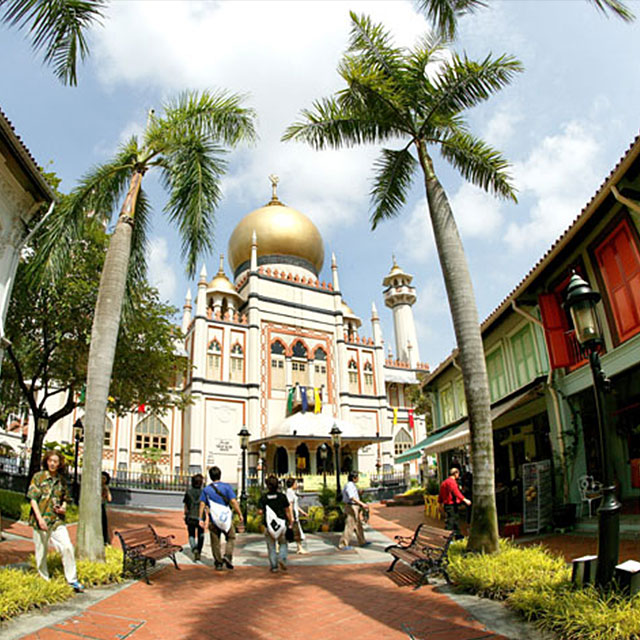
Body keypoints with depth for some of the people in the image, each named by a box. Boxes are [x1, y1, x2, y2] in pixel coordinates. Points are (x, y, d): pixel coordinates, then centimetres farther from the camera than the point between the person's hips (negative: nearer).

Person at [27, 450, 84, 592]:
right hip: (41, 520, -2)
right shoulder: (38, 477, -2)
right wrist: (39, 518, -16)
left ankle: (72, 580, 1)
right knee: (41, 552, 7)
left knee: (67, 547, -8)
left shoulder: (62, 479, 8)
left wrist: (63, 507, -4)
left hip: (57, 520, 2)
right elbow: (33, 498, -7)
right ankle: (44, 580, 26)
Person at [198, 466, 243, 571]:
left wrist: (201, 519, 1)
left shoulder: (206, 489, 4)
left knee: (215, 542, 12)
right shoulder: (226, 487, -5)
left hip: (213, 520, 2)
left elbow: (202, 504, -2)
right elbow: (233, 501, -11)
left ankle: (218, 563, 16)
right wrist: (240, 514, -6)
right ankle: (227, 556, -5)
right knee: (231, 538, 14)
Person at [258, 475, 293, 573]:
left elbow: (260, 511, -8)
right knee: (283, 544, 16)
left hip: (269, 525, 0)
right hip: (281, 524, 0)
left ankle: (274, 566, 8)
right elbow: (287, 511, -2)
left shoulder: (263, 497, -3)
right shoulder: (282, 496, -4)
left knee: (271, 546, 10)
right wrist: (290, 523, 5)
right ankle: (282, 558, -6)